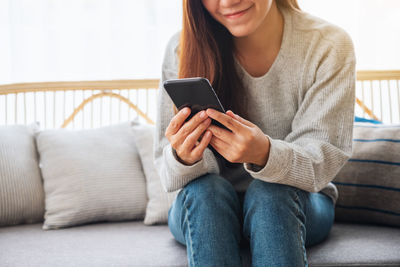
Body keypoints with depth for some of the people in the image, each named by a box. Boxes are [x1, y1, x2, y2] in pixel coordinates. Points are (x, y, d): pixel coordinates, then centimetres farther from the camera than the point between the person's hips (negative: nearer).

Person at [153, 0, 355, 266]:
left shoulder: (329, 46, -13)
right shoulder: (183, 49, -12)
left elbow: (320, 163, -18)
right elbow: (170, 174, -12)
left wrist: (265, 153, -40)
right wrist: (184, 159, -37)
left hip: (289, 205, 0)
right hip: (205, 211, 1)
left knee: (269, 192, -32)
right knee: (206, 188, -31)